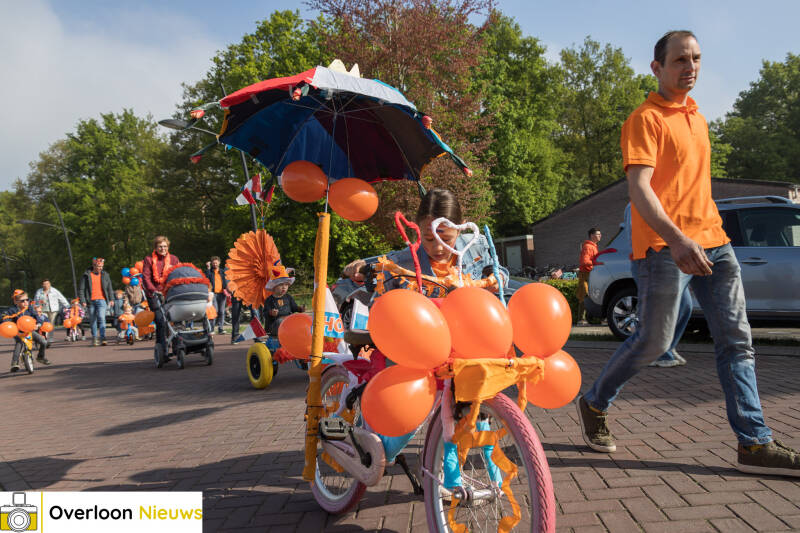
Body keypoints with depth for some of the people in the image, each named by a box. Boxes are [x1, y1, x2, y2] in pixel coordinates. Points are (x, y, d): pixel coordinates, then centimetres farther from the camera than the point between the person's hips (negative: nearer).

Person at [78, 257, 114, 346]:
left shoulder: (105, 275, 10)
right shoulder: (86, 275, 3)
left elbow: (110, 288, 16)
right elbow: (81, 289, 2)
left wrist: (111, 299, 10)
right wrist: (83, 301, -6)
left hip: (102, 300, 0)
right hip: (91, 301, 0)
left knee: (101, 318, -15)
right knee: (93, 320, 8)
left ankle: (102, 338, -18)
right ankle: (94, 338, 23)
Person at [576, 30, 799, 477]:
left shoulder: (695, 114, 20)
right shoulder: (646, 119, -7)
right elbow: (639, 188, -19)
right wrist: (677, 239, -31)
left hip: (713, 241, 8)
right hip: (666, 245, -8)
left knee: (737, 340, 4)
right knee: (654, 343, -2)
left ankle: (755, 443, 10)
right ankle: (595, 404, 20)